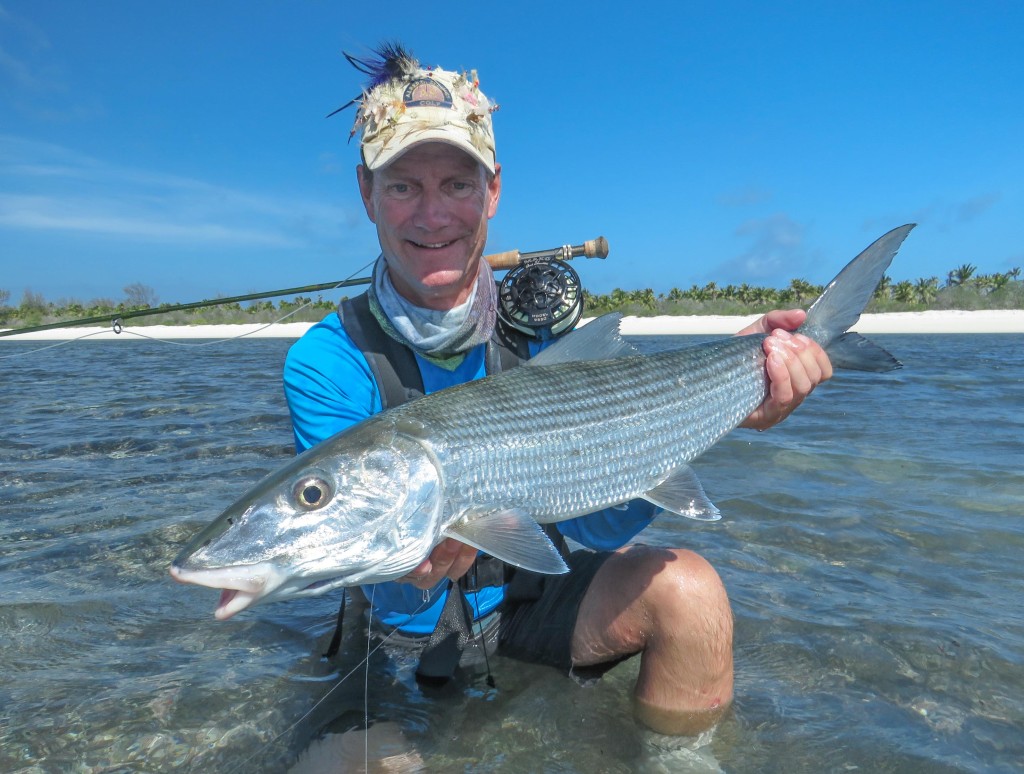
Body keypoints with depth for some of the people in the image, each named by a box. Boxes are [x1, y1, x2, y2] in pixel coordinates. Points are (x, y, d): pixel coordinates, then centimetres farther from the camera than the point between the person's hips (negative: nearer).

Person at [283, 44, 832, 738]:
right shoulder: (327, 364, -19)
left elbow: (596, 521, -20)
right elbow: (394, 604, -23)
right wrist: (416, 568, -47)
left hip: (529, 595, 3)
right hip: (413, 629, -2)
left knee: (686, 587, -21)